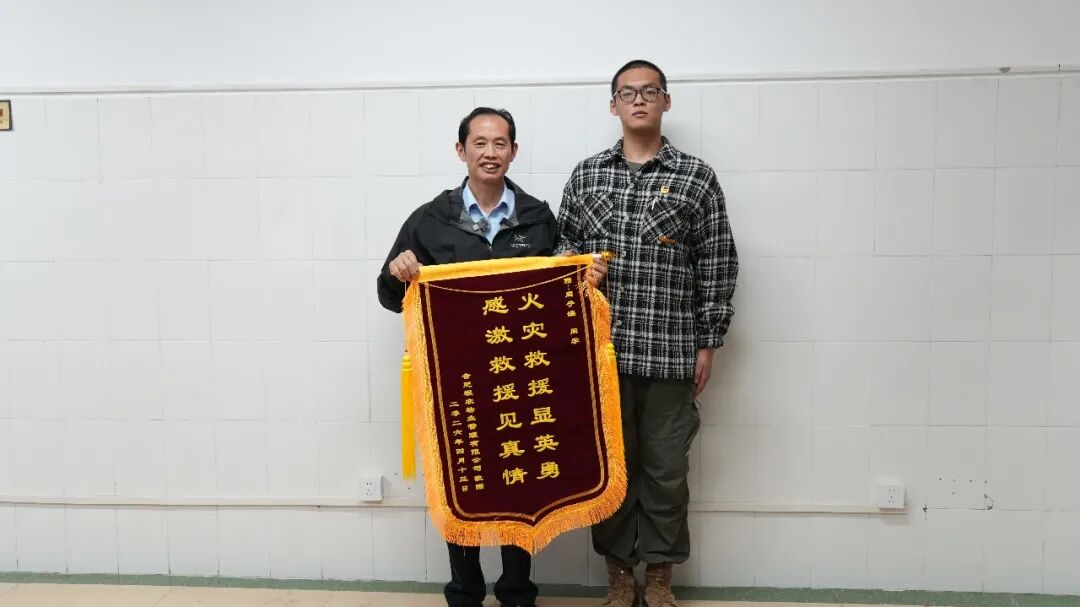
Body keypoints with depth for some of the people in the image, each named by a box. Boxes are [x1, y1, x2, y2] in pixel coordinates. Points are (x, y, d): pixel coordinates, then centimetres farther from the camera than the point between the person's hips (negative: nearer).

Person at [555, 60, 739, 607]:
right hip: (601, 349, 2)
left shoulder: (696, 177, 2)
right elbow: (563, 248, 12)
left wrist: (707, 343, 1)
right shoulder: (585, 175, 8)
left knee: (666, 468, 7)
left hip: (670, 351, -1)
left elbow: (716, 265, 3)